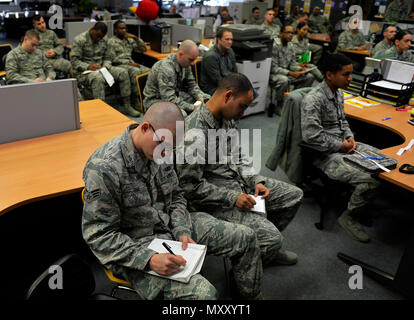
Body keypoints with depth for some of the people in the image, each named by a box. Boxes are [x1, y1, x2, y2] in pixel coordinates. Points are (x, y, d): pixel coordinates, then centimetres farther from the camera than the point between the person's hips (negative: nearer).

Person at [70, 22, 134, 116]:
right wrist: (88, 66, -27)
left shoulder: (104, 40, 10)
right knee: (98, 77, -40)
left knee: (123, 72, -15)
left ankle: (126, 106, -13)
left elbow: (107, 58, 14)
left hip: (101, 68, 6)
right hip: (84, 71, -6)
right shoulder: (79, 40, -8)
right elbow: (74, 60, -11)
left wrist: (105, 66, -9)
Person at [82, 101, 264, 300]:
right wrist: (149, 259, -29)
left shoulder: (158, 149, -1)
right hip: (136, 245, -7)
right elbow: (99, 235, -21)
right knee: (201, 293, -30)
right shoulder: (103, 168, -24)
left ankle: (252, 297, 25)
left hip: (170, 225, 7)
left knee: (245, 237, 4)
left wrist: (182, 231, -6)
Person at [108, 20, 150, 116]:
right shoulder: (111, 42, 3)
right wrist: (128, 63, -15)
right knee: (136, 72, -36)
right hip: (119, 65, -6)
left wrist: (136, 38, 4)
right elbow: (113, 59, -6)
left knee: (148, 71, -23)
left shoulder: (129, 40, 21)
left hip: (131, 64, 6)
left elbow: (143, 49, 19)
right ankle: (135, 104, -33)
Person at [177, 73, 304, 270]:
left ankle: (268, 249, 29)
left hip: (239, 182, 10)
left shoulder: (227, 118, 3)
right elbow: (191, 186, -25)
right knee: (272, 237, -20)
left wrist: (255, 181, 0)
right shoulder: (195, 133, -27)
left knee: (294, 195, 13)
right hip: (217, 202, -9)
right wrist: (233, 198, -21)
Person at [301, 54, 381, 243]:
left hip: (342, 145, 10)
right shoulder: (313, 100, -21)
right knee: (370, 179, -22)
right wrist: (341, 145, -18)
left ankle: (362, 201, 22)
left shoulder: (338, 93, 9)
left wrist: (349, 136, 2)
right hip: (326, 155, -10)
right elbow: (311, 135, -28)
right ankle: (350, 217, 2)